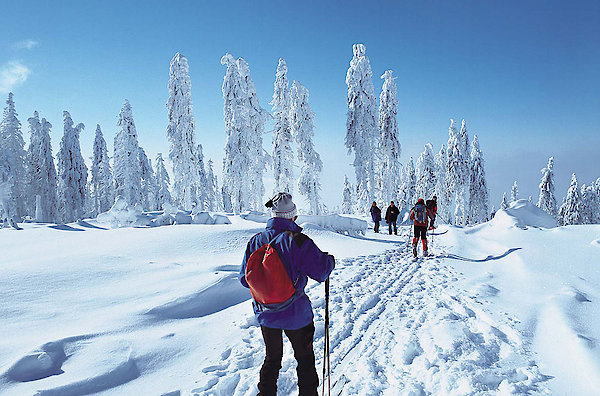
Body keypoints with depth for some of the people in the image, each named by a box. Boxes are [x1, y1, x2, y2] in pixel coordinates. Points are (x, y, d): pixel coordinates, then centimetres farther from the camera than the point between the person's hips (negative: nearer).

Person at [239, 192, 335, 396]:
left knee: (272, 358, 26)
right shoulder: (297, 241, -22)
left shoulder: (255, 241, -7)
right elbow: (321, 270, -15)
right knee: (305, 359, 19)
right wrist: (330, 260, 6)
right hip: (294, 314, -4)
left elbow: (244, 278, 1)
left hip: (265, 313, 4)